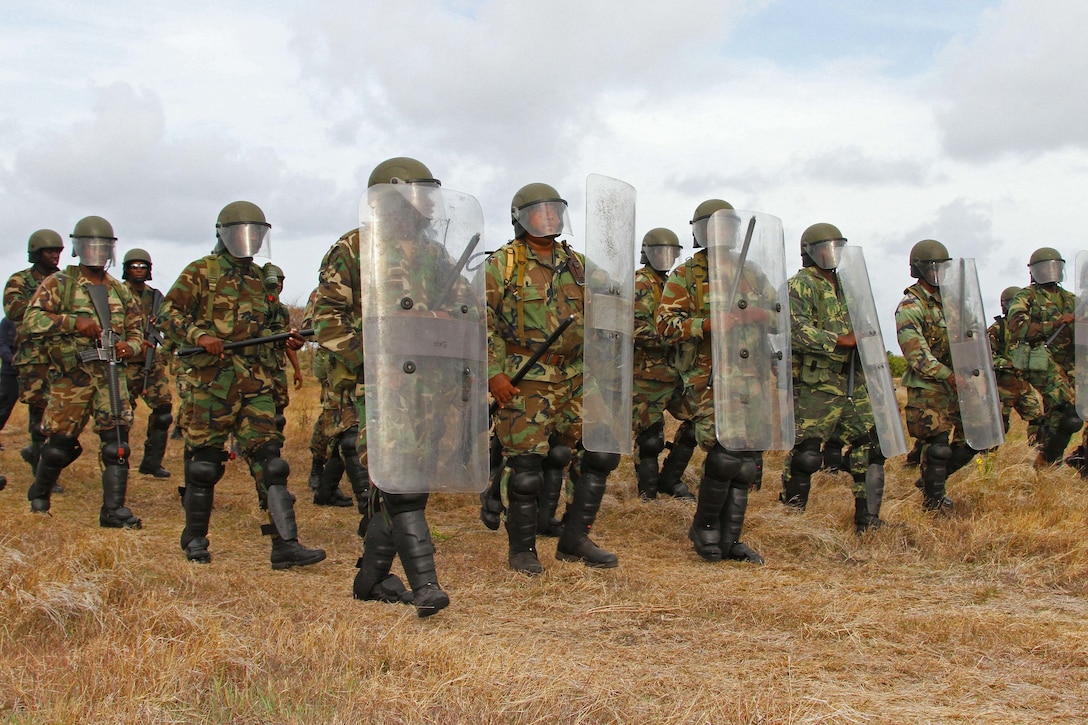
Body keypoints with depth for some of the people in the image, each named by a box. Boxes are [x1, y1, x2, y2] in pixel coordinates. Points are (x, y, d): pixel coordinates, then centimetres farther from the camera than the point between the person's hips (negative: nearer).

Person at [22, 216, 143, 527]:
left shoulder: (119, 290, 14)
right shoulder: (58, 284, 2)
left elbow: (135, 329, 19)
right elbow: (32, 320, -10)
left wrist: (130, 346, -4)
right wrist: (73, 322, -22)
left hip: (110, 374, 3)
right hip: (71, 376, -3)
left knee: (117, 440, -8)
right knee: (59, 444, 5)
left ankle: (114, 510, -5)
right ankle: (38, 496, 30)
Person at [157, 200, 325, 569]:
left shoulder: (258, 277, 19)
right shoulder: (200, 272, 1)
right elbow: (167, 315, -3)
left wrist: (285, 336, 5)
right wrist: (199, 336, -20)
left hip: (256, 383, 4)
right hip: (212, 382, -4)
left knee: (268, 458, -4)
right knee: (205, 462, 4)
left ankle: (285, 545, -7)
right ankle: (195, 539, 21)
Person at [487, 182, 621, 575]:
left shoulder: (575, 263, 13)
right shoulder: (501, 265, -2)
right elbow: (483, 323, -6)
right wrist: (494, 374, -12)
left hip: (574, 378, 5)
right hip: (524, 381, -5)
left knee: (601, 451, 1)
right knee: (527, 465, -3)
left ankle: (574, 540, 14)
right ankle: (522, 549, 14)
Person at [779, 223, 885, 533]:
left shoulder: (844, 285, 21)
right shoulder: (800, 286, -5)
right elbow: (797, 330, -19)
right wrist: (840, 340, -24)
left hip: (854, 386, 8)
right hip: (816, 387, -8)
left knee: (869, 449, 6)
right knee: (806, 453, -6)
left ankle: (867, 520, 14)